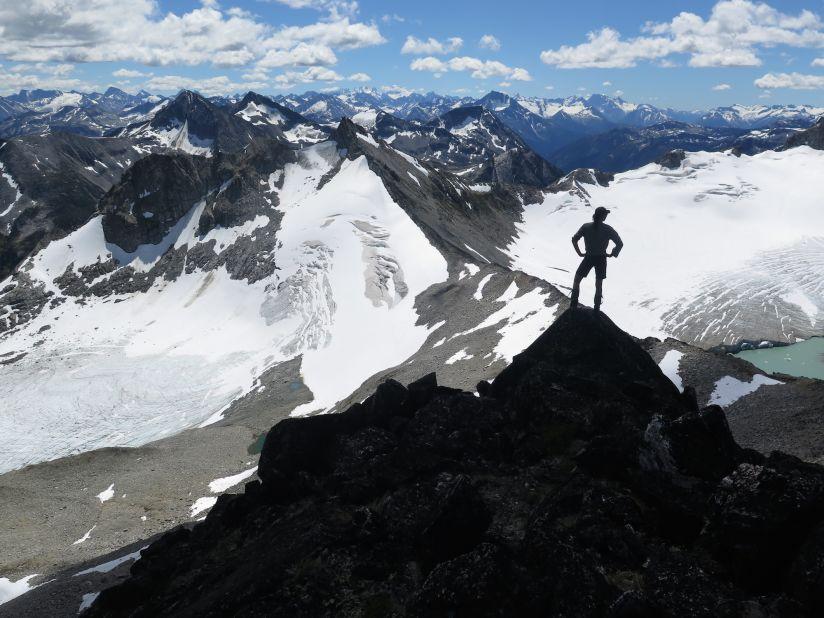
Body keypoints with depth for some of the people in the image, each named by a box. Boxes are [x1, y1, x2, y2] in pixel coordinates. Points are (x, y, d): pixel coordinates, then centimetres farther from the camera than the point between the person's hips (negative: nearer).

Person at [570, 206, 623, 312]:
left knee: (577, 279, 17)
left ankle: (574, 303, 9)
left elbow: (574, 239, -9)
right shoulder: (608, 229, -12)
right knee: (599, 284, 14)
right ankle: (597, 308, 17)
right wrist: (612, 254, 2)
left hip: (588, 258, 0)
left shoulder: (586, 227, -10)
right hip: (601, 259, 0)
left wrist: (579, 253, 1)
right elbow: (620, 243, -11)